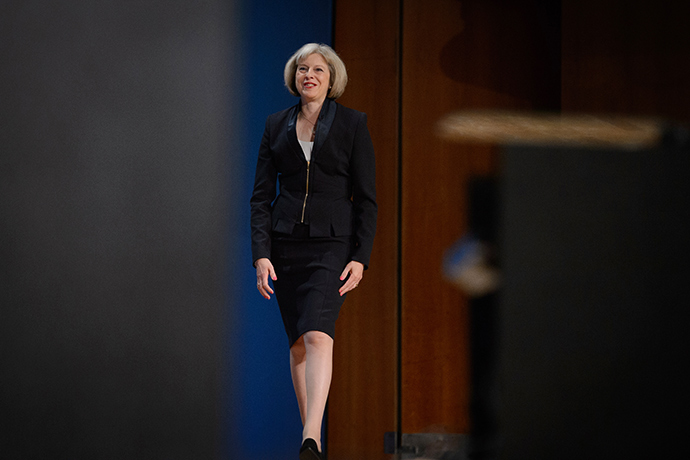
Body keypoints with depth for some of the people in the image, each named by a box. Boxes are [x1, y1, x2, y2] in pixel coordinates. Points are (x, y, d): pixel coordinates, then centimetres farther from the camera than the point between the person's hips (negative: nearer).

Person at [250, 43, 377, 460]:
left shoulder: (353, 123, 1)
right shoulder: (277, 125, 9)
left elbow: (367, 198, 0)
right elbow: (261, 195, 7)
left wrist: (361, 257, -9)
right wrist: (261, 253, -4)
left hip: (332, 244, -4)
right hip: (286, 244, 4)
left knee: (318, 335, -20)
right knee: (298, 342, 5)